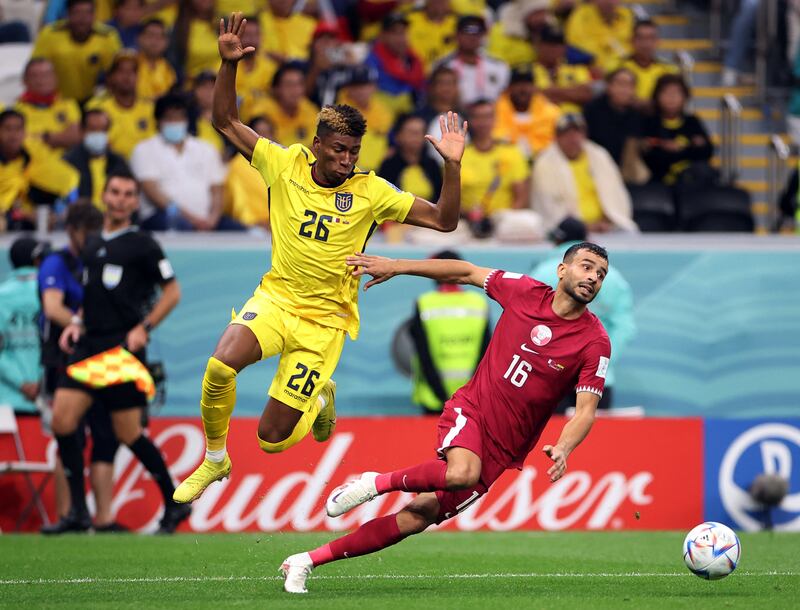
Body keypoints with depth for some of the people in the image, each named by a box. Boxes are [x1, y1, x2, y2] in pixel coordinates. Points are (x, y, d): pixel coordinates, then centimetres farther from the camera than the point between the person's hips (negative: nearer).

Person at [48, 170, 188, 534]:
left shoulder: (141, 245, -3)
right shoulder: (92, 245, 16)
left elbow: (172, 292, -1)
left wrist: (144, 328, -11)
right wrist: (77, 323, 11)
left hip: (123, 349, -6)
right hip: (89, 346, 6)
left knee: (128, 433, -3)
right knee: (62, 420, -7)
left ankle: (175, 503, 14)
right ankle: (78, 511, -3)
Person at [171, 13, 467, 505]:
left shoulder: (370, 192, -6)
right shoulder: (286, 164, -3)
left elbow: (443, 220, -7)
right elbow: (226, 122, 0)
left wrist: (452, 166, -21)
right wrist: (229, 65, -15)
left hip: (325, 320, -1)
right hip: (276, 298, 1)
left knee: (273, 439, -5)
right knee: (221, 365, -31)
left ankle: (319, 399, 33)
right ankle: (215, 460, -4)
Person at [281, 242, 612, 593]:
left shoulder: (595, 342, -8)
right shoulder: (526, 292, -3)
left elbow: (586, 410, -12)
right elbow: (466, 272, 9)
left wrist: (562, 449, -32)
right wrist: (396, 267, 5)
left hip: (501, 450, 1)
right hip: (470, 410, -1)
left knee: (417, 517, -3)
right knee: (461, 473, -36)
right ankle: (376, 482, -11)